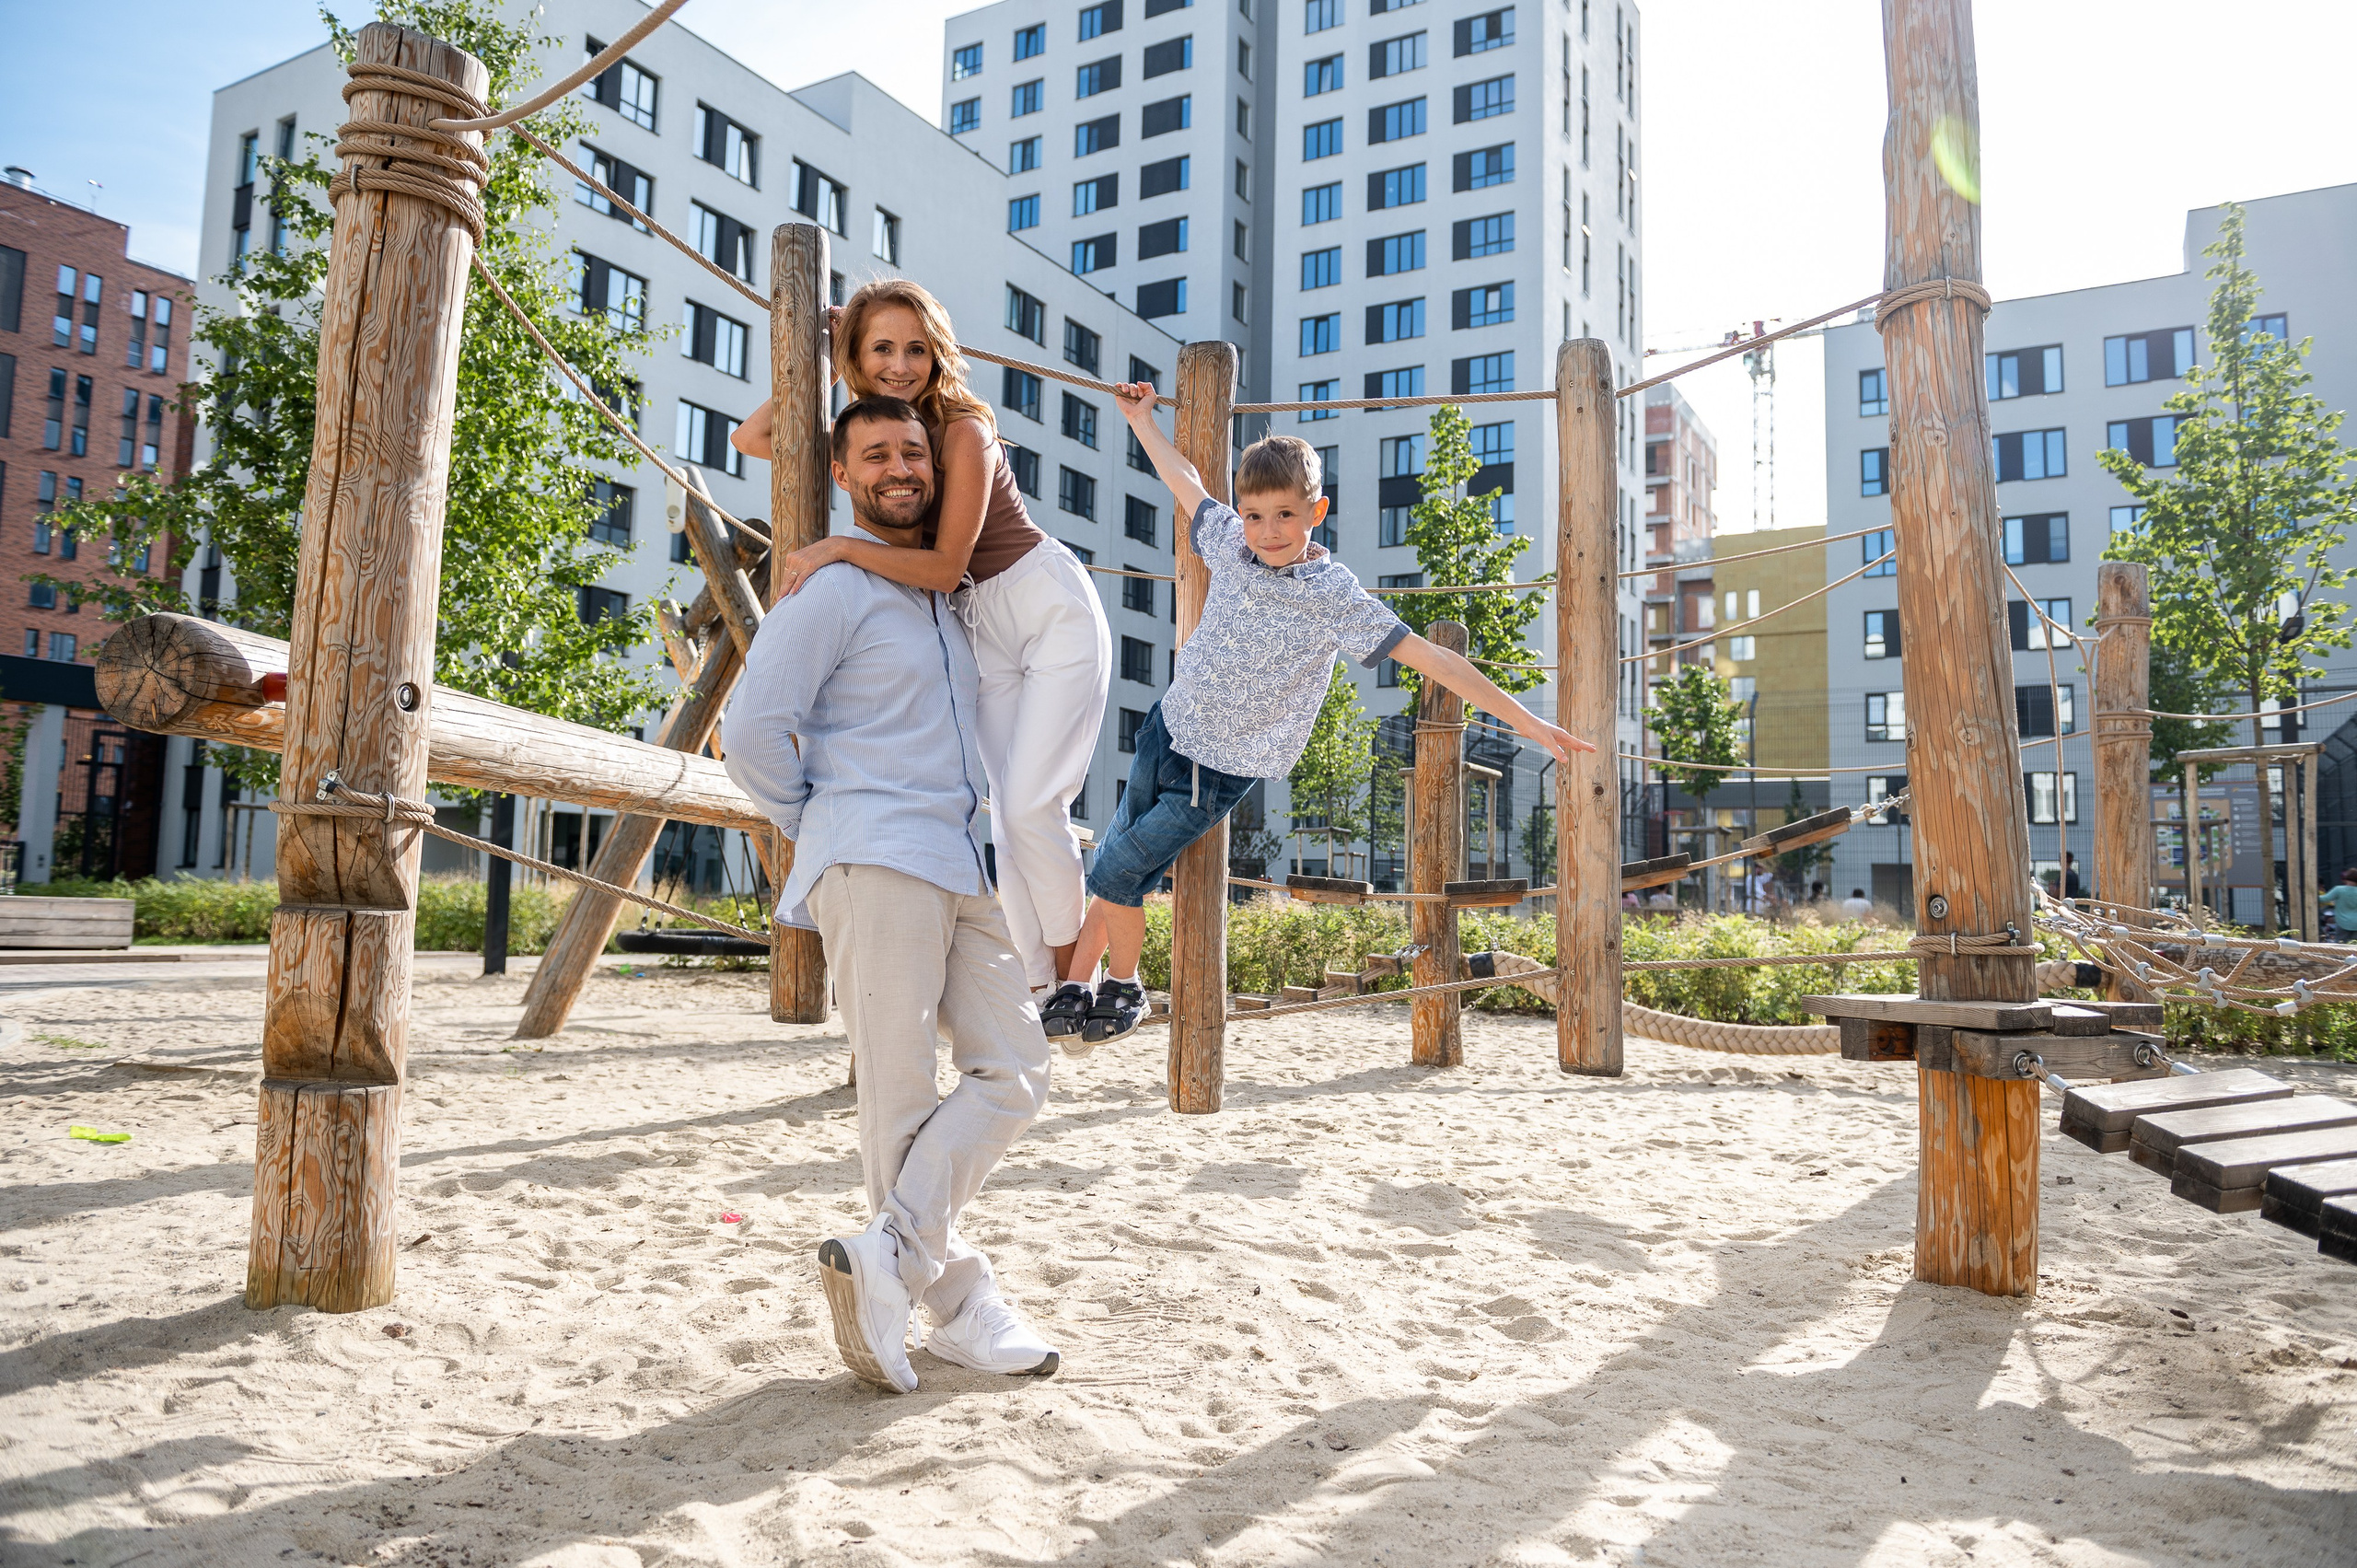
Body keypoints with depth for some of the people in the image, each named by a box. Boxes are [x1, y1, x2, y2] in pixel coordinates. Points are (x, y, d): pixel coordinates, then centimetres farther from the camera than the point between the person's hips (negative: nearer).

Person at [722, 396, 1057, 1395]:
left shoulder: (945, 592, 23)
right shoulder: (833, 590, -1)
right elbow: (753, 731, -8)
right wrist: (818, 829, 3)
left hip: (963, 869, 8)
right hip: (877, 862, -8)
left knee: (1013, 1071, -2)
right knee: (899, 1096, -5)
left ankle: (890, 1257, -5)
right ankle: (955, 1301, 2)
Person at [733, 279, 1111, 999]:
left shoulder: (963, 431, -17)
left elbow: (944, 566, -21)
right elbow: (751, 437, 2)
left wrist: (840, 546, -28)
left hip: (1054, 615, -6)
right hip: (985, 638, 7)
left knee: (1031, 804, -15)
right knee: (1005, 817, 2)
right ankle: (1038, 987, 6)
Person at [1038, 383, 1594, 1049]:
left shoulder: (1336, 597, -20)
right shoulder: (1231, 541, -6)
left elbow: (1432, 658, -21)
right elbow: (1186, 482, 15)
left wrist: (1527, 721, -24)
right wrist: (1140, 418, 26)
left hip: (1221, 770, -5)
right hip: (1167, 728, 5)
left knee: (1115, 876, -7)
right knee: (1112, 862, 11)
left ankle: (1123, 989, 19)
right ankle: (1073, 991, 27)